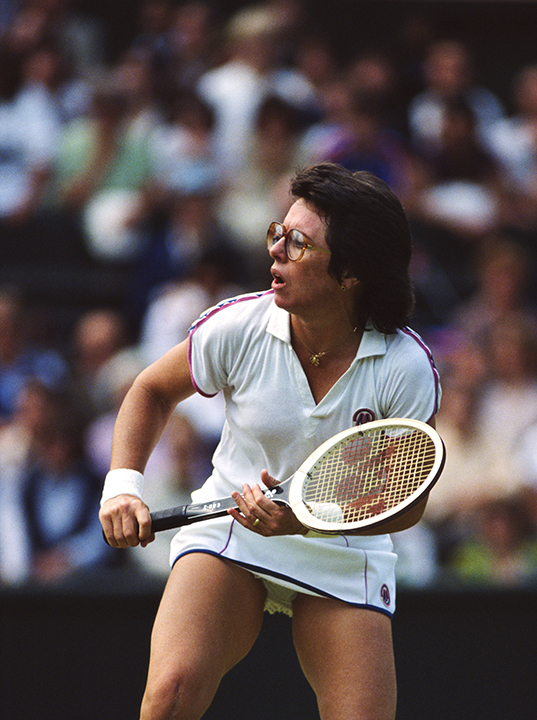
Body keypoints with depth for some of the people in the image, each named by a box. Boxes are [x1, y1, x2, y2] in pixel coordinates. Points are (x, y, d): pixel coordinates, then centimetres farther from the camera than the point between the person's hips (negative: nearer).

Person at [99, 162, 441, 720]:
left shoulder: (408, 369, -16)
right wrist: (123, 483, -8)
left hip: (346, 562, 1)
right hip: (229, 535, -1)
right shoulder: (239, 328, -13)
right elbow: (153, 391, 7)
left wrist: (305, 517, -28)